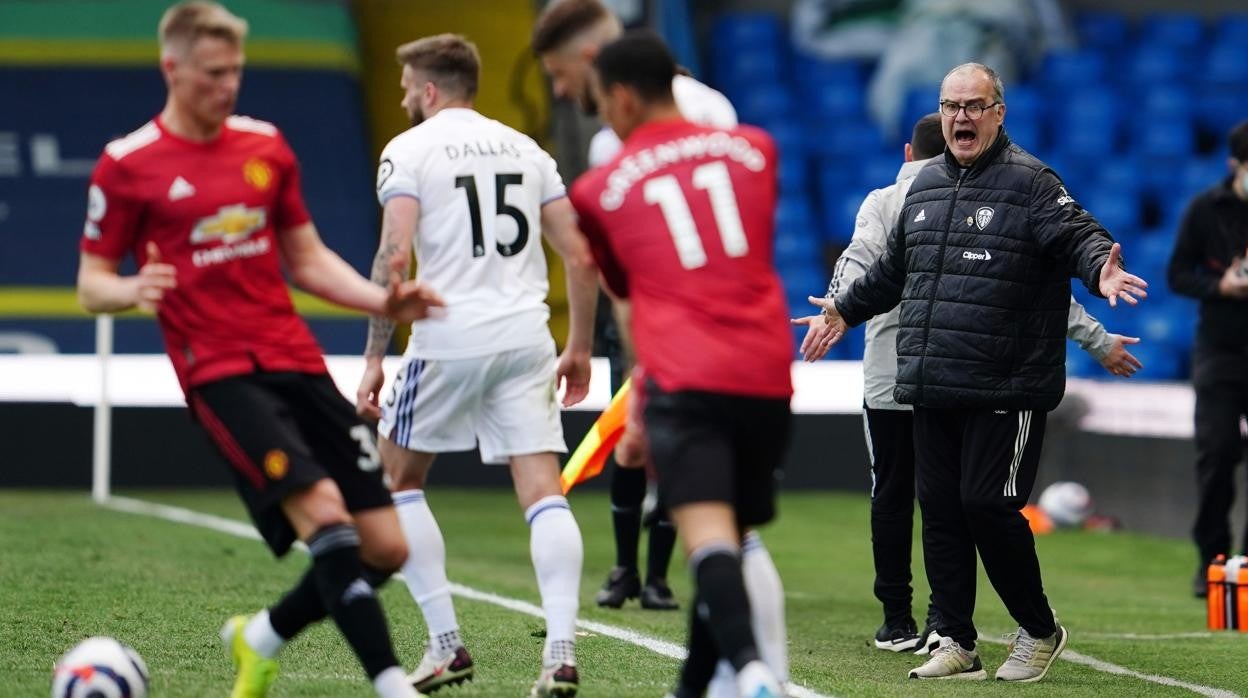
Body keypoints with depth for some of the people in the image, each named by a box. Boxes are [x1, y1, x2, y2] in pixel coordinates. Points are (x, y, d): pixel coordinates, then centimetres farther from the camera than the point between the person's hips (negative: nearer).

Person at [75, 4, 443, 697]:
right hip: (219, 374, -6)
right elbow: (92, 283, 3)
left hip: (298, 362, 6)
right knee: (324, 509, -27)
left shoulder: (265, 145, 13)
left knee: (385, 547, -1)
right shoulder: (127, 164, -1)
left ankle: (262, 638, 24)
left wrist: (384, 300, 4)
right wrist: (132, 290, -20)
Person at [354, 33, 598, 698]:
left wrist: (374, 358, -8)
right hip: (526, 339, 4)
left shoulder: (409, 150, 0)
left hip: (449, 339, -4)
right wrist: (579, 348, 20)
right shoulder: (524, 149, 15)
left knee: (397, 480, 15)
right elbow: (581, 257, 11)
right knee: (542, 491, 1)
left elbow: (395, 255, -12)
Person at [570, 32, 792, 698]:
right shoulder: (753, 148, 15)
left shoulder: (598, 189, 8)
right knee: (734, 538, 17)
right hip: (767, 377, 4)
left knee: (708, 536, -18)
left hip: (683, 381, -4)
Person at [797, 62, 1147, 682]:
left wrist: (1101, 269, -35)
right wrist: (845, 311, 39)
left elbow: (1079, 235, -14)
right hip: (931, 394, 7)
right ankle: (955, 645, 14)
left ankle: (1039, 630, 10)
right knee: (940, 510, 6)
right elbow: (893, 269, 30)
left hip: (1006, 392, -7)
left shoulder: (1029, 182, -4)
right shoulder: (925, 186, 17)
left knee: (988, 506, -9)